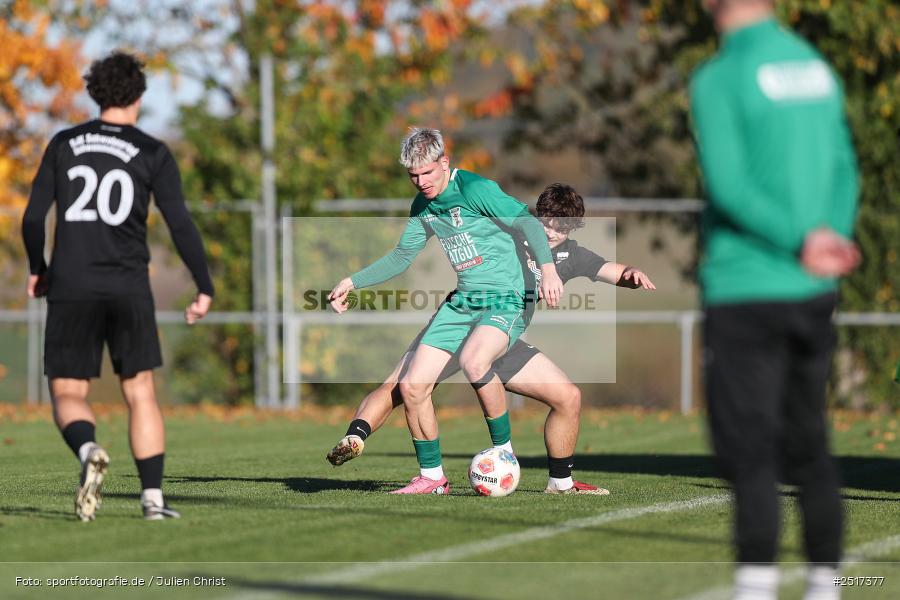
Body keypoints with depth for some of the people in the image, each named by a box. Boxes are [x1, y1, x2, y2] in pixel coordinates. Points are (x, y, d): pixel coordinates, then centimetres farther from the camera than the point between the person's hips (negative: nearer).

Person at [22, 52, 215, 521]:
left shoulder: (64, 144, 6)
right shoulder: (152, 154, 1)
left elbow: (33, 217, 6)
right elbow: (180, 224, -5)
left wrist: (37, 269, 22)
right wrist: (205, 288, 1)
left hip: (71, 288, 0)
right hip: (129, 288, 0)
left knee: (67, 393, 6)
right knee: (140, 393, 11)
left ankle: (89, 450, -26)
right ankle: (153, 497, 4)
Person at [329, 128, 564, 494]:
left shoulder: (475, 189, -14)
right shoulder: (423, 206, 11)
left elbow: (527, 223, -21)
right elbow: (402, 256, 24)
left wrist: (547, 268, -36)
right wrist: (353, 282, 21)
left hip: (506, 299, -8)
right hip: (463, 301, 8)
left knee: (473, 361, -37)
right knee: (412, 386, -2)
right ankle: (432, 477, 14)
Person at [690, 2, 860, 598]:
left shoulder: (718, 80, -10)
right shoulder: (816, 67, 11)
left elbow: (729, 186, -18)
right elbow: (843, 172, 9)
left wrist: (803, 243, -15)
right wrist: (830, 240, -2)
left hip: (744, 295, -6)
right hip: (812, 297, 6)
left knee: (750, 457, -6)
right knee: (808, 448, 14)